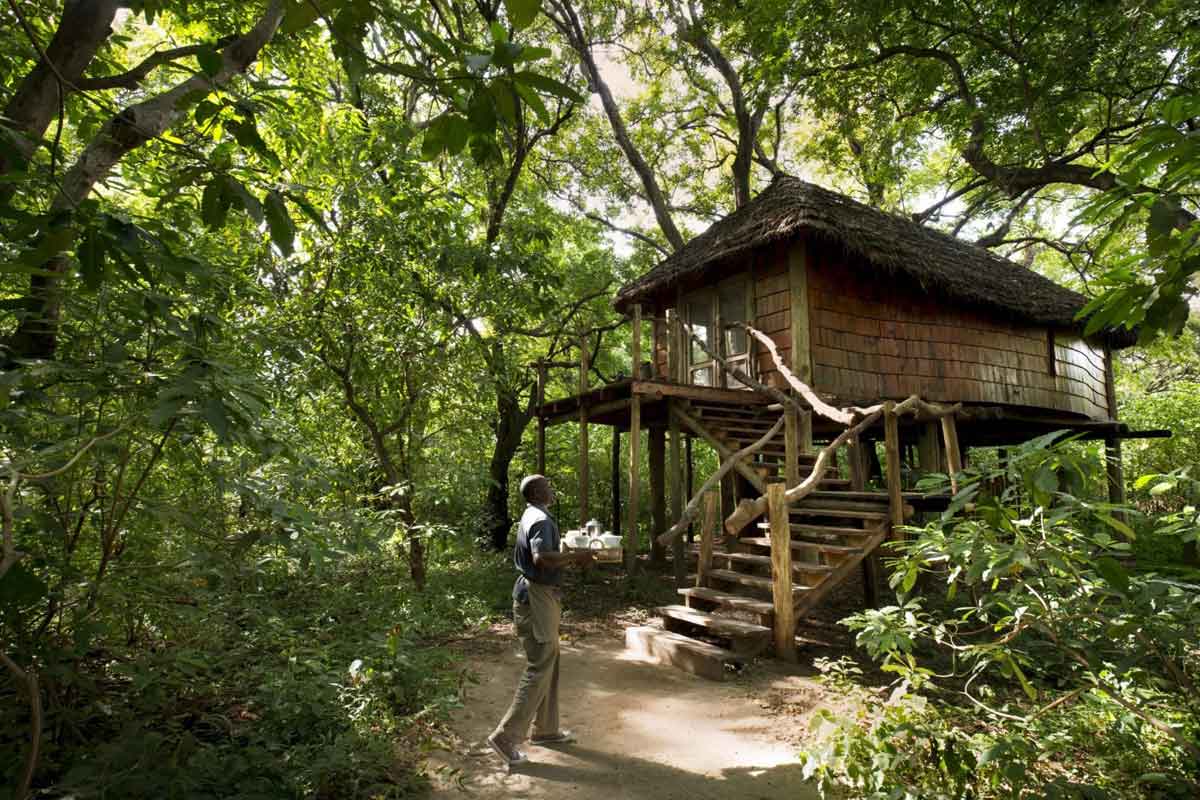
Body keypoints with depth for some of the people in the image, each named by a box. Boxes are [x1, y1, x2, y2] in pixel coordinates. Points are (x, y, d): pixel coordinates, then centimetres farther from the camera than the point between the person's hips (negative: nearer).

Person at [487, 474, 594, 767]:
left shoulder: (531, 516, 14)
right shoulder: (542, 519, -18)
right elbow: (542, 558, -33)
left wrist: (571, 558, 14)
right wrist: (575, 557, -22)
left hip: (538, 595, 11)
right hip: (537, 597, -11)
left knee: (549, 664, 18)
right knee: (539, 668, -4)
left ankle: (545, 729, 30)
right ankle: (506, 737, 3)